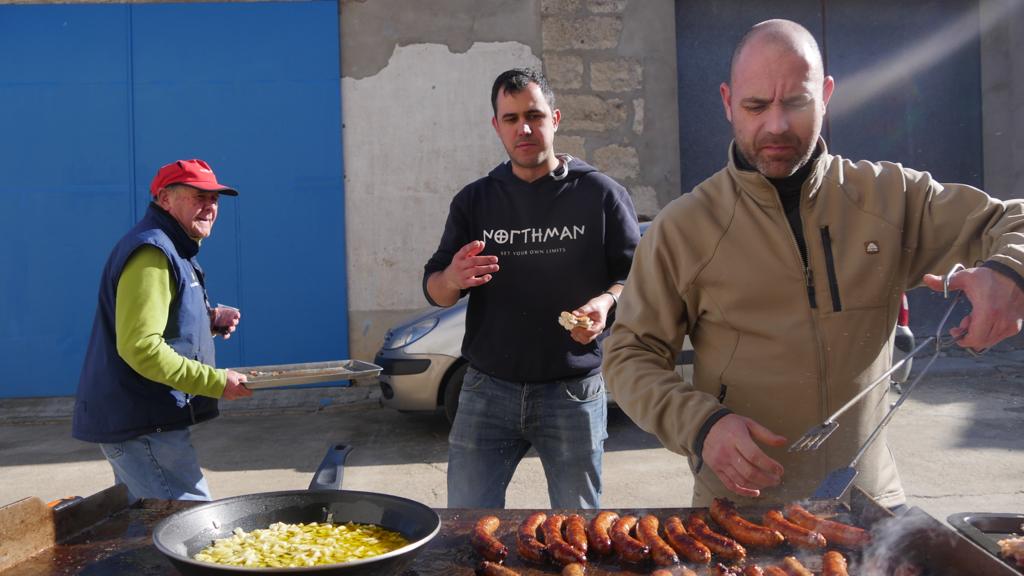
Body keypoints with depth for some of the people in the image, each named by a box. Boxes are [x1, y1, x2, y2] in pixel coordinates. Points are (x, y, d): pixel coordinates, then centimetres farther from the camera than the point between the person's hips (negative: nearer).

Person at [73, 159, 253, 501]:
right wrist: (217, 382, -21)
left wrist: (209, 322, 7)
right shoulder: (151, 254, -18)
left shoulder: (171, 251, 16)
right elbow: (140, 348, -26)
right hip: (141, 425, -11)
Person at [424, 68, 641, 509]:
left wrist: (606, 302, -19)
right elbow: (433, 289, 8)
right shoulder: (474, 200, 8)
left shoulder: (600, 194, 2)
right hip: (488, 389, 2)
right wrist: (453, 279, -16)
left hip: (574, 390, -1)